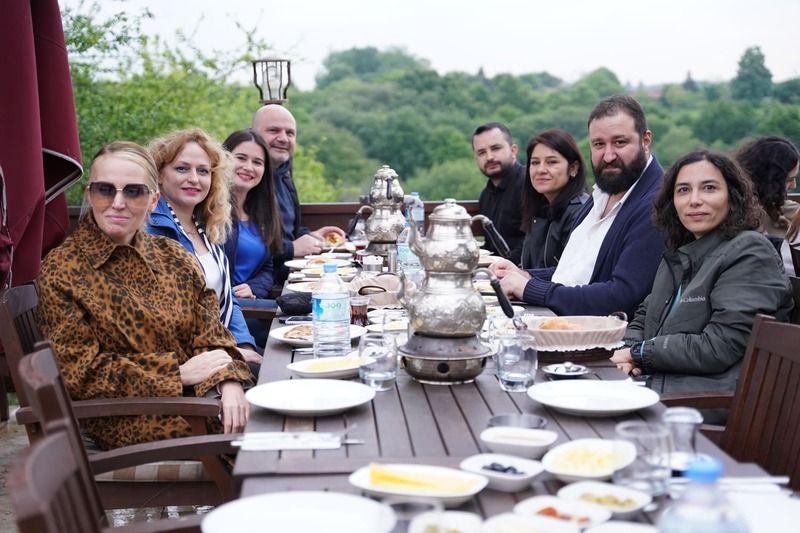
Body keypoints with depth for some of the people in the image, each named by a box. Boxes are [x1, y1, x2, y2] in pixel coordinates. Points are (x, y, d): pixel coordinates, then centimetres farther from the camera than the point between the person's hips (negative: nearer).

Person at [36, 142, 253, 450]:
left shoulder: (171, 257, 11)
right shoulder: (61, 270, -4)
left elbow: (211, 335, 7)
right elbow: (79, 372, -9)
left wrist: (229, 382, -15)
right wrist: (179, 373, -13)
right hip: (123, 417, -5)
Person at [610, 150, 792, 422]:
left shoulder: (751, 253, -8)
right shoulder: (680, 254, 18)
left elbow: (719, 347, -16)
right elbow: (644, 316, 25)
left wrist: (639, 353, -8)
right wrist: (627, 352, 1)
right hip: (661, 393, 8)